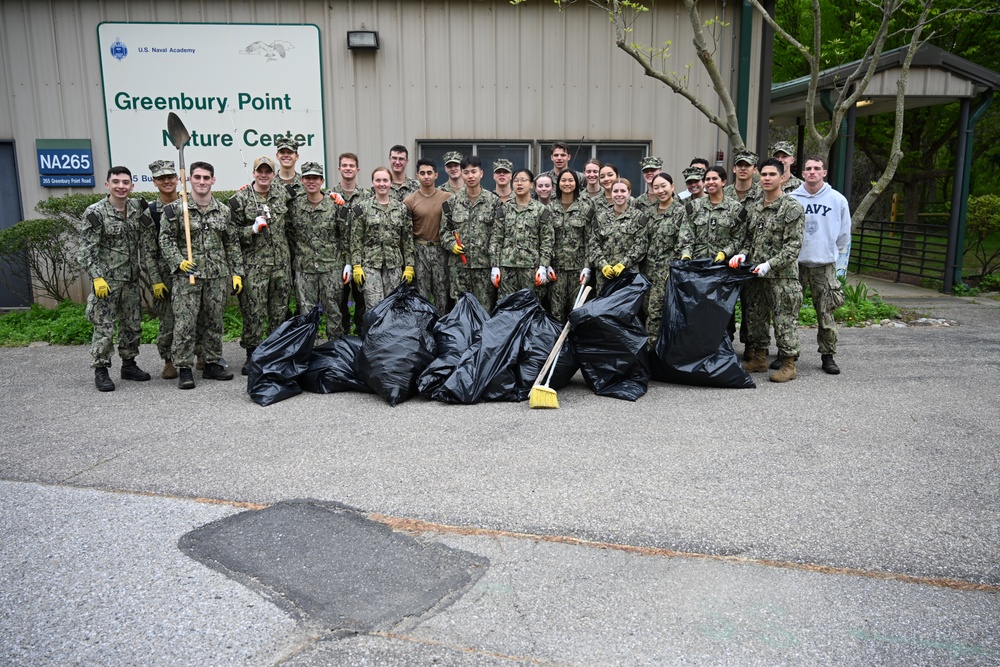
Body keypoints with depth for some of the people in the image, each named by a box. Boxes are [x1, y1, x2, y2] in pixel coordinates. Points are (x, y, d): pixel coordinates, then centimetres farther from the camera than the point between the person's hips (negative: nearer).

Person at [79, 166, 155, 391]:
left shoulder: (138, 208, 3)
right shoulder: (95, 212, -10)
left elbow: (147, 244, 5)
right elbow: (87, 250, -11)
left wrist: (154, 274, 1)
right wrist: (97, 277, -20)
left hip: (131, 279, 5)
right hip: (106, 280, -5)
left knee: (133, 324, 13)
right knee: (104, 327, -2)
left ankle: (129, 365, 27)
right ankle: (100, 371, 8)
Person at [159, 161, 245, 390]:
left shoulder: (224, 211, 9)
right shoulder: (176, 210, 0)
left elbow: (233, 244, 11)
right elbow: (166, 240, 0)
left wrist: (237, 272, 6)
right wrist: (179, 262, -15)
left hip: (218, 276, 3)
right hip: (186, 275, -3)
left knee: (214, 321, 10)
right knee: (185, 323, -3)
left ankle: (212, 364, 21)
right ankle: (184, 369, 5)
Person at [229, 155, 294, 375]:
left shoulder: (283, 193, 9)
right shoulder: (239, 199, -3)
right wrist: (253, 229, -17)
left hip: (281, 263, 4)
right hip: (254, 265, -4)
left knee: (280, 311, 9)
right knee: (254, 313, -3)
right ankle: (251, 355, 10)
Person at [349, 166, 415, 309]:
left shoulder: (402, 208, 7)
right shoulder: (361, 207, 0)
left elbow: (408, 240, 8)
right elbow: (355, 240, -1)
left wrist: (409, 266, 3)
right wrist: (357, 266, -7)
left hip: (394, 265, 2)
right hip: (370, 264, -2)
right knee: (375, 308, -9)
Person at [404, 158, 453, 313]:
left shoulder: (447, 198, 1)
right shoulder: (409, 201, -1)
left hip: (441, 249, 1)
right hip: (419, 249, 0)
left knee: (442, 293, 5)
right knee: (421, 293, 3)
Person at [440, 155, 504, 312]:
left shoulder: (494, 201, 0)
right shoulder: (452, 202, 7)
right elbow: (444, 230, 13)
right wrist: (452, 244, -7)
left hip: (485, 263, -2)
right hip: (460, 264, 2)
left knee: (486, 309, 2)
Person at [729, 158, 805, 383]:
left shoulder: (792, 208, -8)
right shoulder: (754, 208, 13)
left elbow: (794, 245, -13)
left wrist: (770, 265, -21)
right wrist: (743, 254, -2)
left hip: (782, 276, -7)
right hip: (755, 274, 7)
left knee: (784, 320, -2)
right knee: (755, 317, 13)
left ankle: (788, 364, 8)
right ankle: (759, 358, 26)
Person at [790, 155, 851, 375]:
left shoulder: (838, 200, 3)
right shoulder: (791, 198, 0)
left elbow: (844, 234, 13)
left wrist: (832, 251, 13)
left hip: (825, 265, 0)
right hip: (795, 263, 0)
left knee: (826, 313, 1)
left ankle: (828, 355, 11)